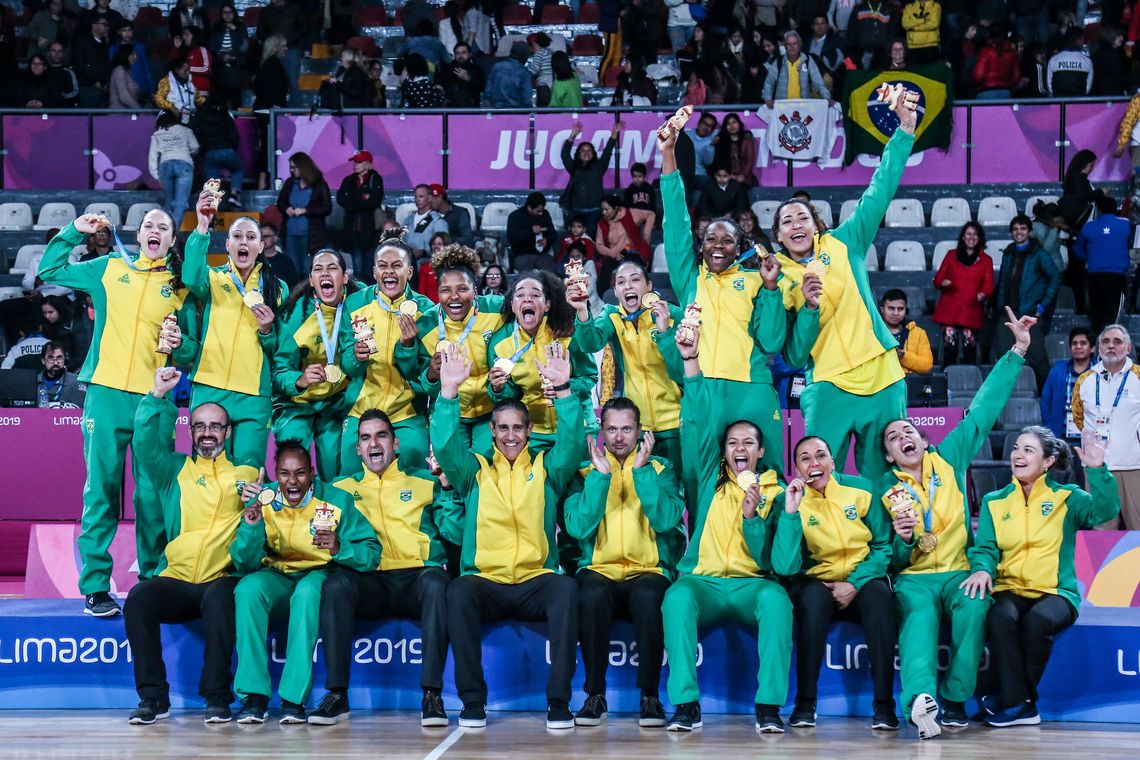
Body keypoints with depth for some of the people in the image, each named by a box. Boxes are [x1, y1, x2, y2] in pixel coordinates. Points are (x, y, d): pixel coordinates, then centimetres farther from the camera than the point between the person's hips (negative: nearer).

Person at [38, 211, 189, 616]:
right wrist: (73, 232, 9)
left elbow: (191, 350, 10)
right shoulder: (110, 269, 11)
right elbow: (50, 270, 16)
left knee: (152, 494, 0)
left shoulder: (181, 287, 9)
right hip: (107, 395, 0)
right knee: (101, 488, -2)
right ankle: (95, 586, 0)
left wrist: (177, 345, -11)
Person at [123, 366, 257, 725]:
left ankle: (217, 698, -30)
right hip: (176, 581, 2)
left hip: (222, 580, -2)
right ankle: (153, 697, -22)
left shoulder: (247, 475, 15)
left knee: (219, 598, -36)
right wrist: (158, 397, -8)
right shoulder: (176, 471, 19)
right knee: (139, 597, -27)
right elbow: (148, 441, 2)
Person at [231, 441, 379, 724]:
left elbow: (372, 554, -13)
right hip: (276, 576, 2)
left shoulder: (336, 500, -10)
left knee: (307, 592, -37)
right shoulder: (263, 499, -6)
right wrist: (250, 525, -27)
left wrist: (340, 547, -33)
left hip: (320, 574, -2)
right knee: (247, 589, -30)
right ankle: (253, 696, -29)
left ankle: (294, 698, -34)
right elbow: (245, 564, -9)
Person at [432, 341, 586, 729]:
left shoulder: (546, 469, 15)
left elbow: (573, 442, -2)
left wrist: (563, 390, -15)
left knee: (566, 588, -34)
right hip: (485, 581, 0)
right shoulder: (475, 471, 15)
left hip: (536, 581, 0)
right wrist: (449, 392, -14)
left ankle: (559, 701, -31)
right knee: (459, 592, -34)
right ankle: (472, 700, -28)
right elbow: (445, 444, -1)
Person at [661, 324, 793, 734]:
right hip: (704, 580, 1)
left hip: (752, 583, 0)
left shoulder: (775, 492, 12)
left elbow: (769, 557, 3)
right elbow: (695, 423, 7)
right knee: (677, 596, -35)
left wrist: (752, 516, -13)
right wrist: (691, 362, 1)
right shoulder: (709, 481, 15)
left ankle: (769, 705, -34)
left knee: (776, 599, -36)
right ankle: (686, 703, -35)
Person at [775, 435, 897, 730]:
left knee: (879, 596, -32)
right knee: (814, 597, -35)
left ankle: (884, 705, -28)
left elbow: (883, 546, 0)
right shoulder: (792, 500, -7)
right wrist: (790, 513, -26)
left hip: (862, 581, 1)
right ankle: (805, 704, -26)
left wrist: (854, 584, -13)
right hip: (815, 581, -1)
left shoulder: (861, 489, -3)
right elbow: (785, 567, -19)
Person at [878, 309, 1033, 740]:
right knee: (920, 615, -35)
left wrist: (1017, 353, 5)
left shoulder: (949, 460, 9)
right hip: (914, 577, -1)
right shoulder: (886, 489, 7)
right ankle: (921, 698, -60)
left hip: (959, 571, 1)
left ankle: (955, 699, -29)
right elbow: (892, 559, 8)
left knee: (974, 606, -33)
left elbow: (984, 410, 8)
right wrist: (902, 540, -17)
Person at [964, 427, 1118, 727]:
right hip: (1010, 589, 2)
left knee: (1037, 621, -36)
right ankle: (1020, 705, -27)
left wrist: (1098, 471, -23)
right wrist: (982, 568, -16)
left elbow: (1105, 510, -10)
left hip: (1056, 592, -2)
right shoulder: (994, 502, 15)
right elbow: (984, 546, 7)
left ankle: (1014, 699, -15)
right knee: (1000, 618, -34)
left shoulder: (1067, 498, 8)